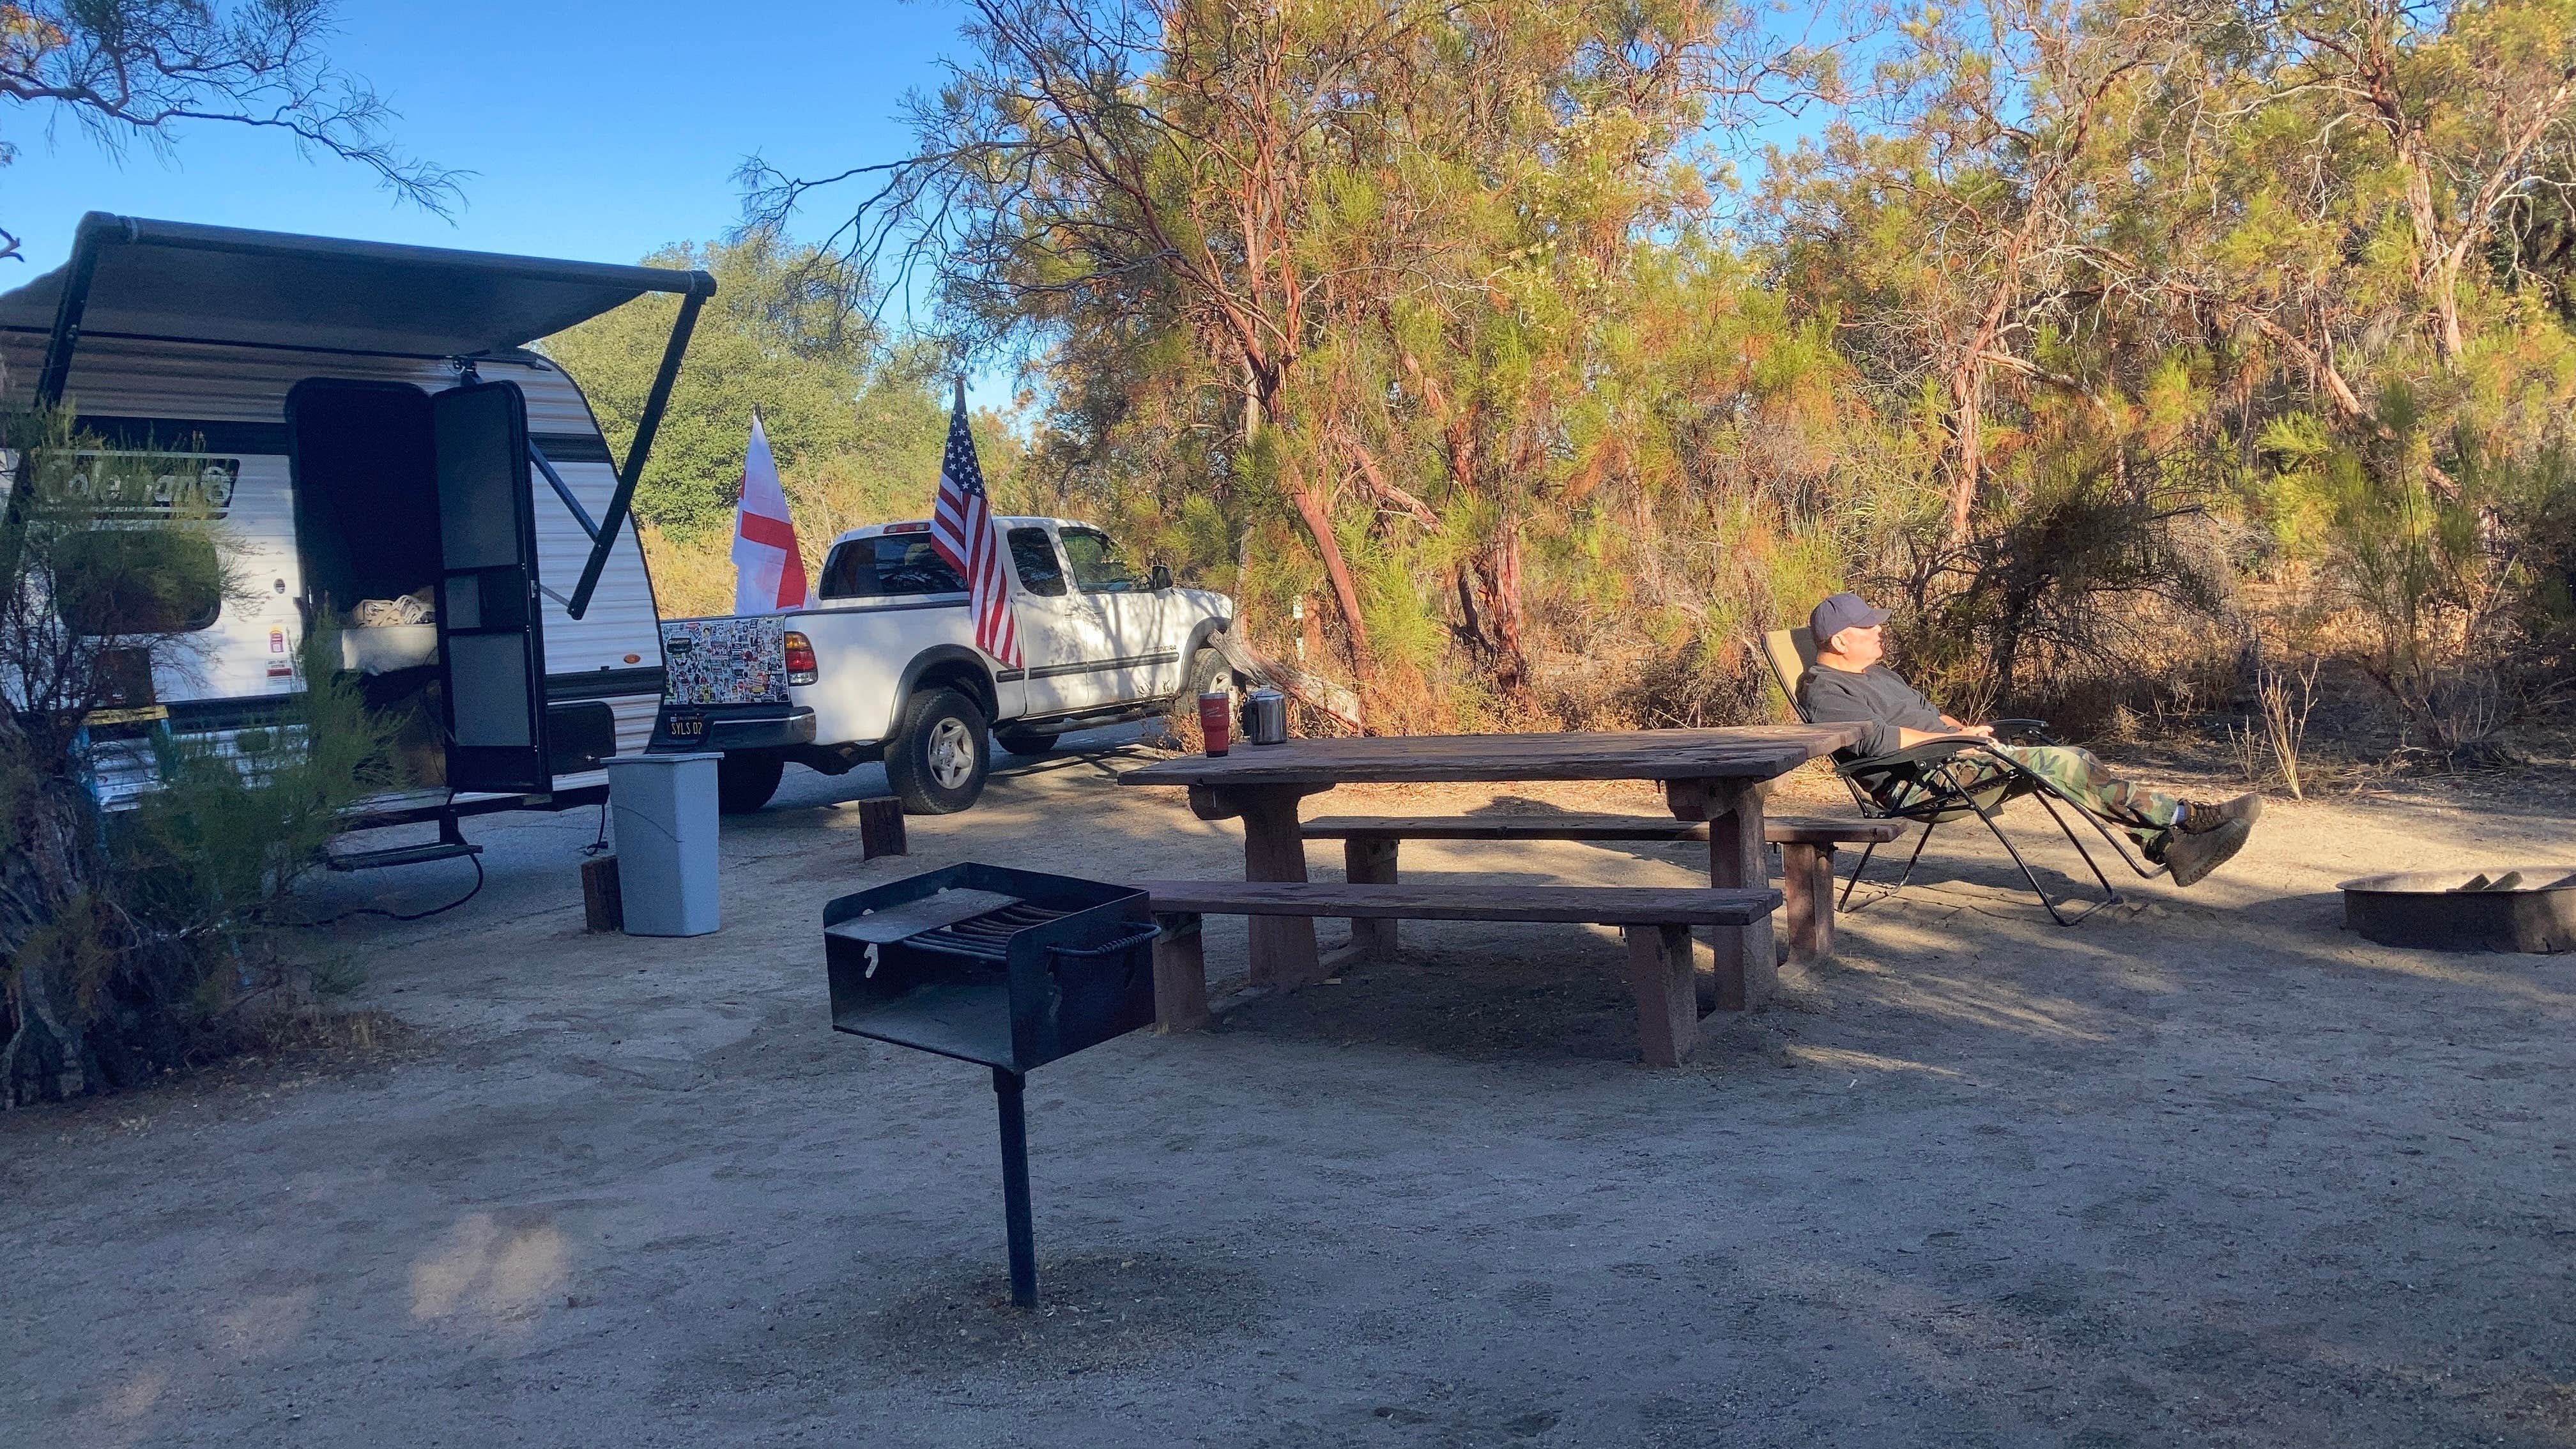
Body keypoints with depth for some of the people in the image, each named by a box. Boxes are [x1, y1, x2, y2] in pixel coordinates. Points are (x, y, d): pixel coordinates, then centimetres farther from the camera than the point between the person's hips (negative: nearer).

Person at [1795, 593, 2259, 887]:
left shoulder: (1876, 673, 23)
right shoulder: (1823, 690, -10)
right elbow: (1878, 738, -23)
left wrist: (1963, 727, 9)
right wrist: (1958, 737, -14)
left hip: (1952, 758, 10)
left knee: (2074, 762, -5)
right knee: (2057, 762, -20)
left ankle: (2172, 846, -11)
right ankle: (2186, 817, -14)